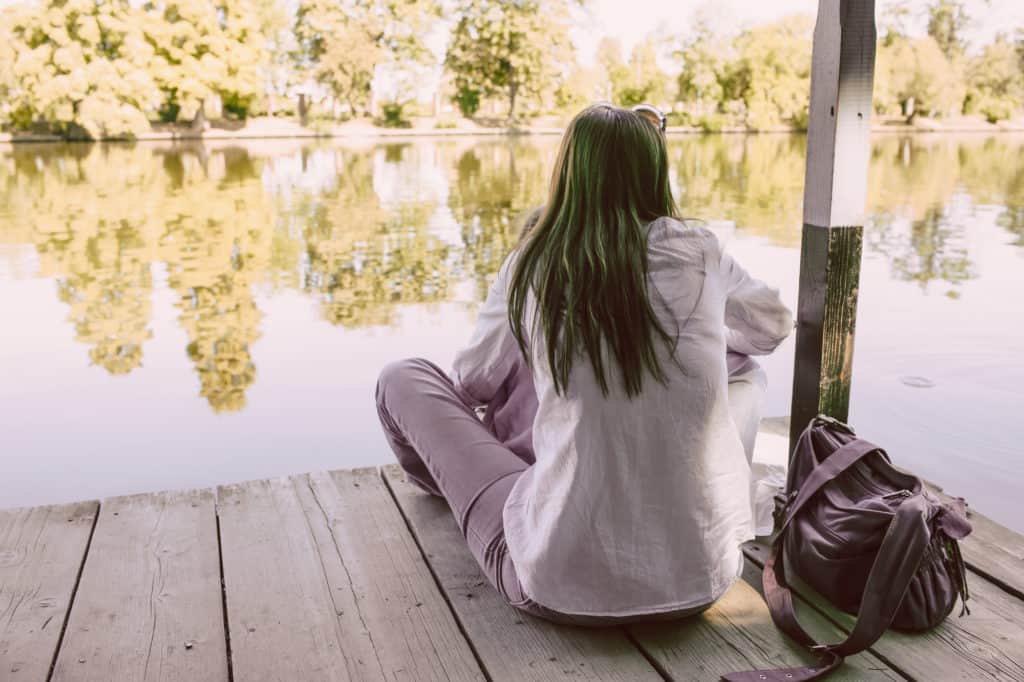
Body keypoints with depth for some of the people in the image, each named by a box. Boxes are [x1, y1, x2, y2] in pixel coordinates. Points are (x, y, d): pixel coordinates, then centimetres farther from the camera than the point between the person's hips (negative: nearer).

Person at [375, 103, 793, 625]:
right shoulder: (695, 252, -3)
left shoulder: (529, 266, -5)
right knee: (744, 370, 25)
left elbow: (472, 382, 12)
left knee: (403, 377, 13)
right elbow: (776, 326, 17)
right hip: (702, 577, 2)